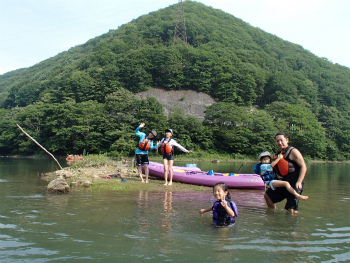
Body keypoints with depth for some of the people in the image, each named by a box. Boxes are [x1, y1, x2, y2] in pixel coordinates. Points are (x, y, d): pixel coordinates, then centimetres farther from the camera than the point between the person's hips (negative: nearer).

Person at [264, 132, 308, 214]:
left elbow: (303, 167, -15)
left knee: (291, 210, -13)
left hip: (294, 185, -9)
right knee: (267, 195, 14)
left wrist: (299, 182, -23)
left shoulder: (293, 151, -11)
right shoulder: (281, 154, 13)